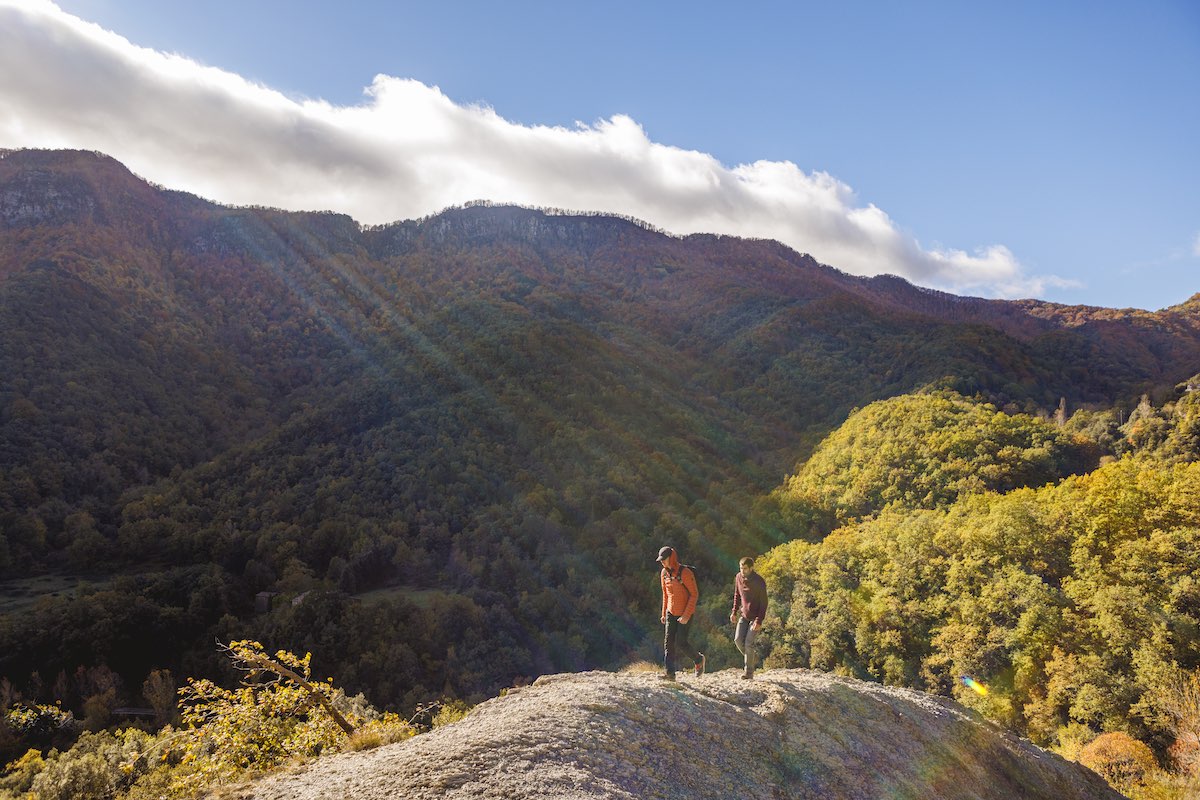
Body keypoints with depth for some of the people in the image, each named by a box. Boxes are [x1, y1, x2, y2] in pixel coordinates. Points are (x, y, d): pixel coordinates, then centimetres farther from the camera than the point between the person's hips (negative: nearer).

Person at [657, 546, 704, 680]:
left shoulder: (685, 573, -19)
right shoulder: (664, 573, 2)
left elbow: (694, 594, -16)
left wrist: (686, 615, -20)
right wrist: (664, 613, 13)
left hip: (685, 613, -6)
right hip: (671, 612, 6)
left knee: (680, 643, -6)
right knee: (668, 641, -2)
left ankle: (698, 659, 20)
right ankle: (670, 673, 0)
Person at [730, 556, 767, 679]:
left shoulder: (759, 582, -20)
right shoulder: (738, 577, -3)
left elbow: (764, 603, -15)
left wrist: (759, 621, -20)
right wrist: (734, 612, 8)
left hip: (755, 617, -5)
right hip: (743, 615, 5)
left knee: (749, 643, -11)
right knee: (738, 639, -4)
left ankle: (749, 672, 0)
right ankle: (750, 659, 21)